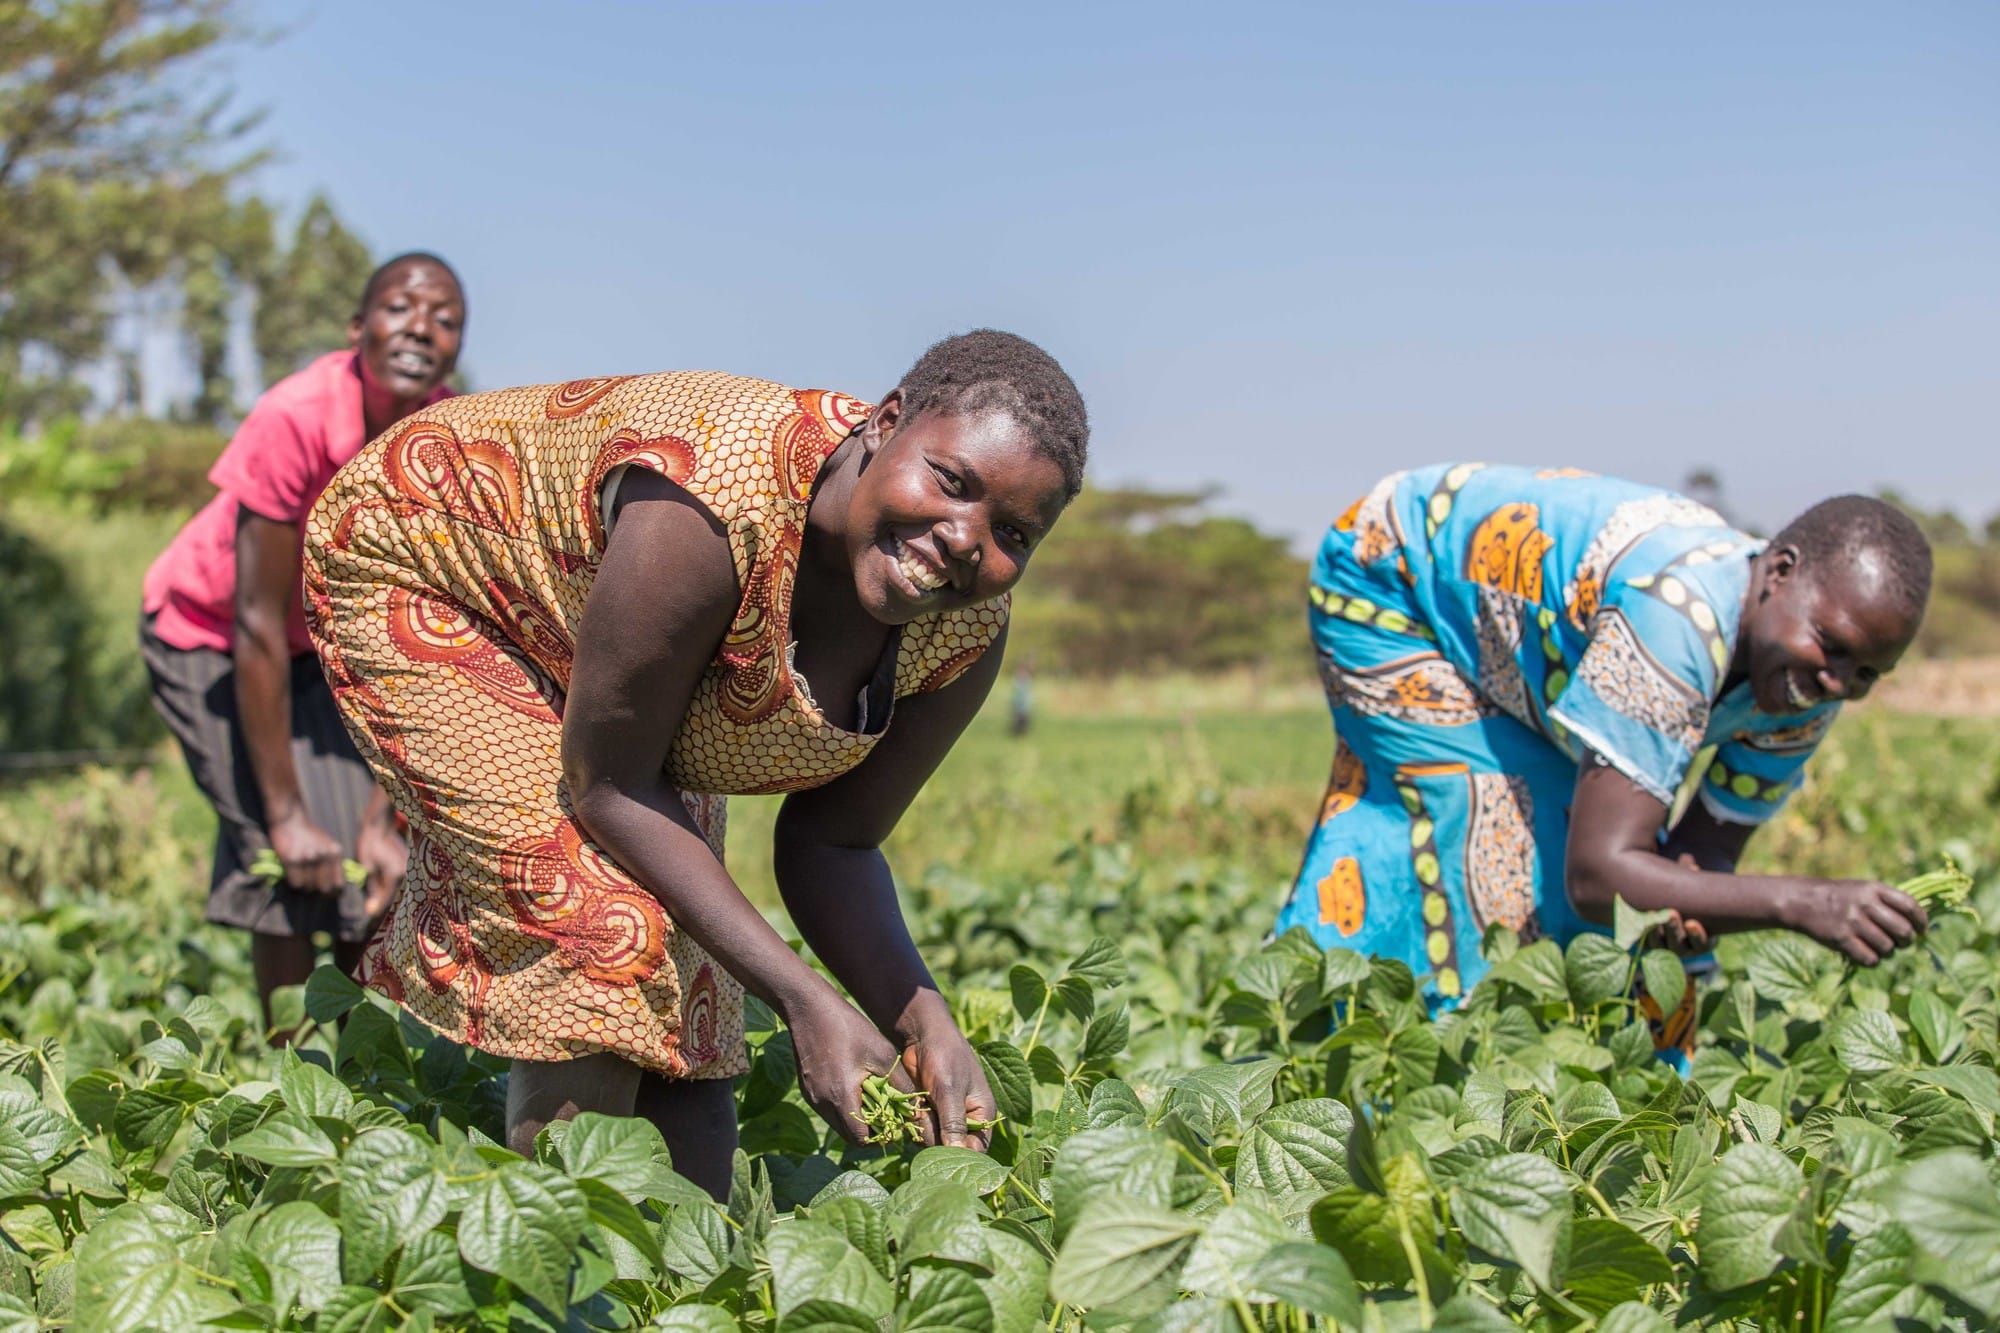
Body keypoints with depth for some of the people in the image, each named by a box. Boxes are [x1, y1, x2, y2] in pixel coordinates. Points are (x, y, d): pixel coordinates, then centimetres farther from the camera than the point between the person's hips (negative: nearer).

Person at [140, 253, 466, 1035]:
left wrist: (382, 817, -20)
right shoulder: (294, 423, -34)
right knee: (297, 862, -14)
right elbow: (258, 627, -30)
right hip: (209, 639, -5)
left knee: (374, 864, -2)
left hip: (322, 642, 5)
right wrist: (285, 815, -27)